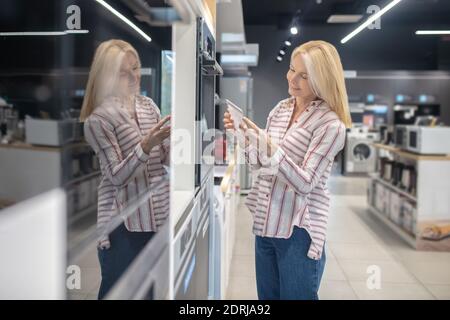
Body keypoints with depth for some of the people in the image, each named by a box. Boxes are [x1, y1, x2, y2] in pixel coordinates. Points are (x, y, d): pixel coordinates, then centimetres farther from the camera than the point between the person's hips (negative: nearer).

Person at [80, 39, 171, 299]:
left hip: (160, 215, 5)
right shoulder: (98, 120, -8)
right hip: (124, 222, -5)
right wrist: (146, 145, -30)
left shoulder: (148, 105, 7)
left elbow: (168, 159, 8)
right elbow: (117, 176, -16)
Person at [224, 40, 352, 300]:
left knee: (296, 296, 7)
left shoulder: (331, 125, -13)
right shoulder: (281, 109, 7)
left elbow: (304, 183, -19)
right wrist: (244, 137, -4)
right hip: (265, 223, 6)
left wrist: (270, 149, -30)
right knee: (267, 296, 17)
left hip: (299, 230, -6)